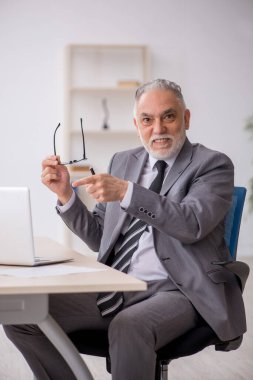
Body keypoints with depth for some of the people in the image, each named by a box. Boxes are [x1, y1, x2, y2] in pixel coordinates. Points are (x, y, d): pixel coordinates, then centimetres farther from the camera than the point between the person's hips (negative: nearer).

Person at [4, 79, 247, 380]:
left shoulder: (213, 164, 1)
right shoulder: (123, 162, 17)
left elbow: (192, 224, -19)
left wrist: (126, 192, -28)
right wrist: (65, 194, 3)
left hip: (176, 291, -5)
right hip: (113, 288, 6)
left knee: (128, 327, -38)